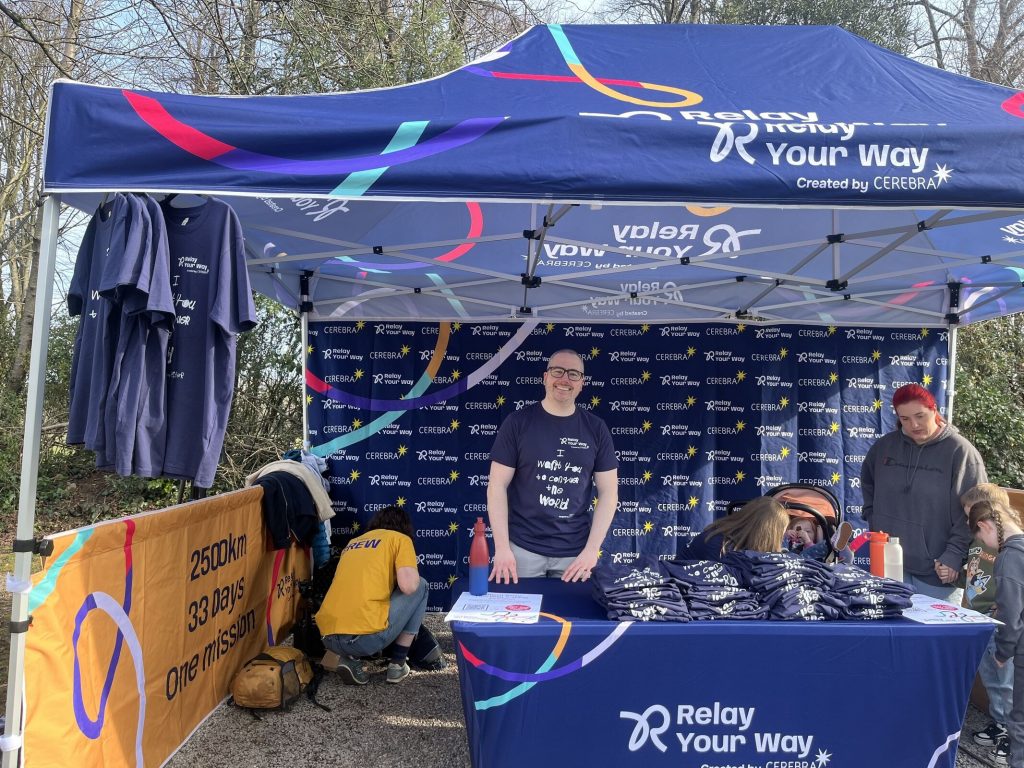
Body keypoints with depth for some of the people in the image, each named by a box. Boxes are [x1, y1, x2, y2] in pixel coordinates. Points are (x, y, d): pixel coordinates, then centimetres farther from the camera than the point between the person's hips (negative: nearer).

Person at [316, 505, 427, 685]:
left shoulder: (352, 543, 27)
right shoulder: (400, 538, 8)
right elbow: (408, 586, -6)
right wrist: (412, 574, 17)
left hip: (329, 638, 6)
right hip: (368, 636, -6)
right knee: (420, 587, 18)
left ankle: (347, 658, 12)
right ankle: (398, 664, 16)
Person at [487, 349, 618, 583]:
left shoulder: (596, 429, 2)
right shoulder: (517, 423, -4)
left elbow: (608, 492, 2)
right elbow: (497, 486, -4)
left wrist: (591, 550, -7)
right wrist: (502, 547, -11)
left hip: (576, 552, 2)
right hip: (522, 547, -1)